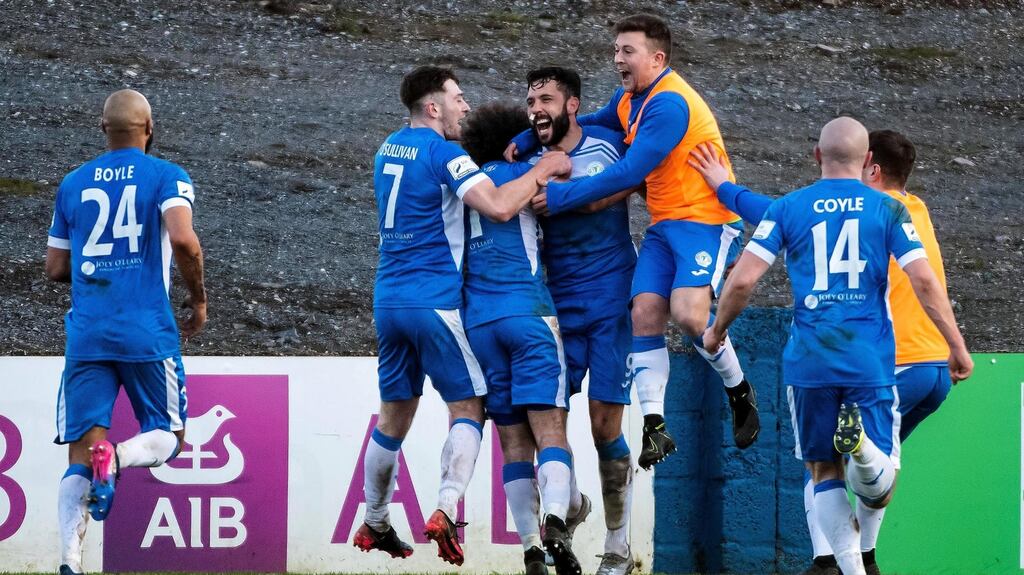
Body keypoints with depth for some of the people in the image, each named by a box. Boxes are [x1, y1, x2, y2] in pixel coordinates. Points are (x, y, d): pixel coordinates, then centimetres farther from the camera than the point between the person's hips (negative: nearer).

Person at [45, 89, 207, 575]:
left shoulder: (73, 184, 13)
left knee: (79, 458, 2)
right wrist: (198, 298, -1)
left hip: (86, 334, 3)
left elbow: (55, 268, 16)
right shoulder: (166, 178, 1)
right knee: (168, 439, 13)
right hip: (147, 332, -3)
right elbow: (183, 239, -16)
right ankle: (116, 458, -22)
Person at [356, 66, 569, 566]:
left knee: (394, 416, 15)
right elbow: (498, 207, -22)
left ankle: (374, 524, 20)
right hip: (436, 300, -7)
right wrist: (543, 169, -9)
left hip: (389, 299, 7)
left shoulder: (389, 149, 14)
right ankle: (446, 510, -20)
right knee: (468, 409, -2)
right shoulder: (443, 153, -11)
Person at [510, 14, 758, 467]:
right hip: (664, 224, 9)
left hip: (705, 220, -9)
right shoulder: (628, 101, 10)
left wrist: (562, 196, -21)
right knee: (645, 314, -6)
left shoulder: (670, 104, -20)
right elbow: (592, 124, 28)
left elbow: (630, 172, -25)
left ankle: (740, 391, 2)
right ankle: (654, 426, -7)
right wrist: (528, 141, 12)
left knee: (689, 314, -24)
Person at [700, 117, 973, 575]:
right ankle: (864, 444, -32)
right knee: (877, 493, 2)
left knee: (825, 475, 13)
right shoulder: (888, 210, 4)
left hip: (808, 362, 1)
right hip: (870, 362, -1)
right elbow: (924, 282, -4)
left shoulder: (787, 209, 5)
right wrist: (957, 347, 3)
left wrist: (717, 331, 16)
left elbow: (743, 280, -1)